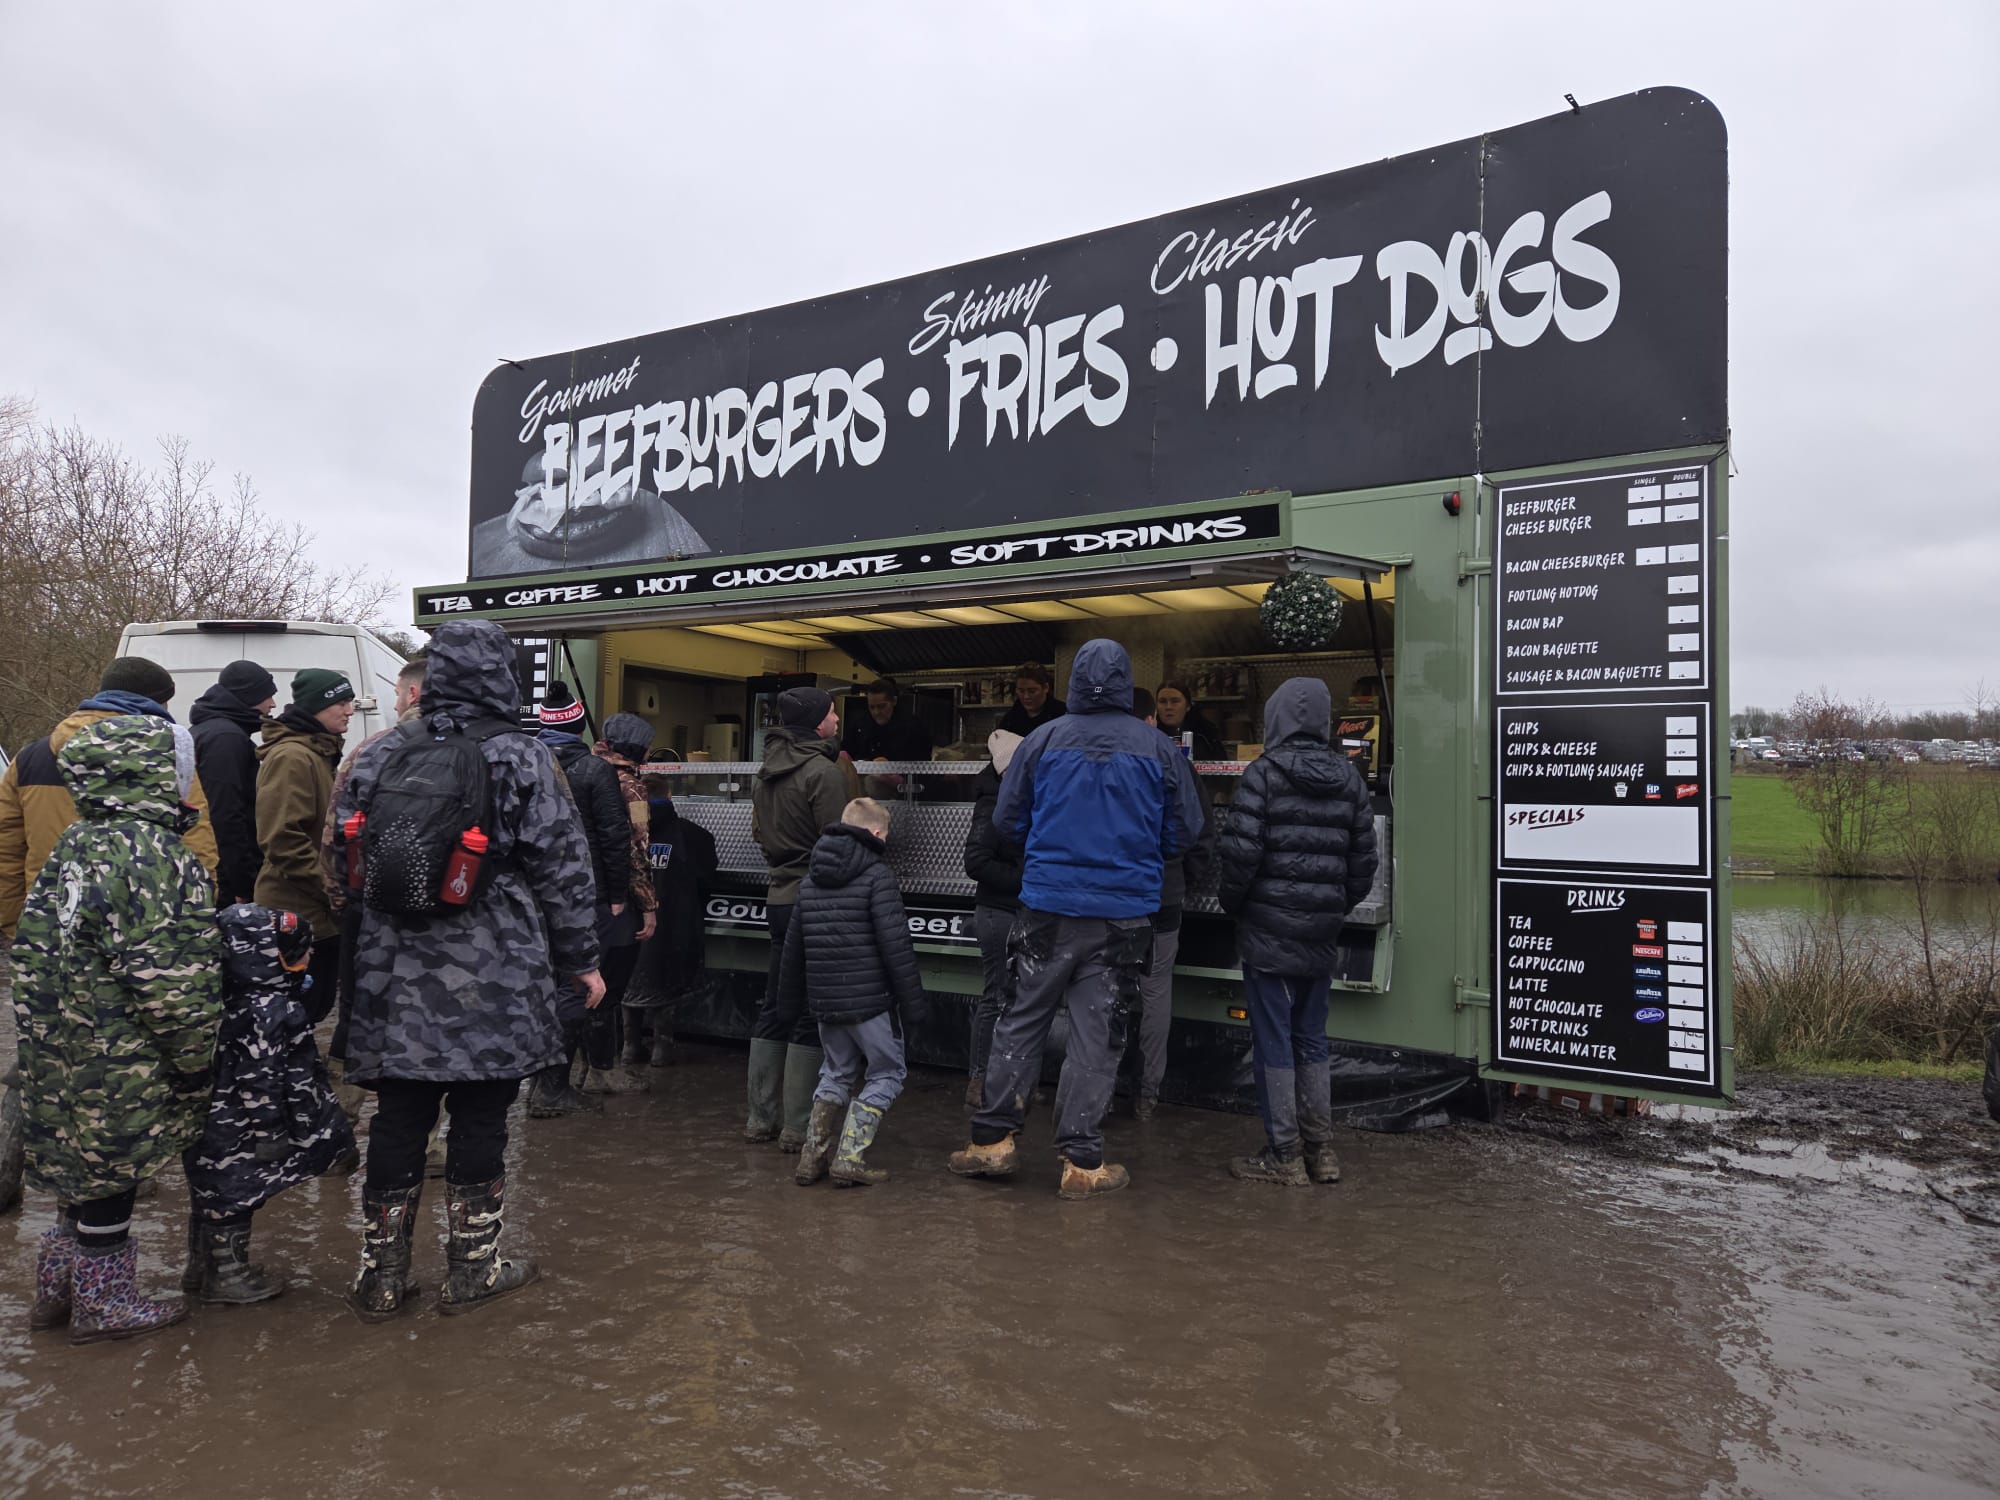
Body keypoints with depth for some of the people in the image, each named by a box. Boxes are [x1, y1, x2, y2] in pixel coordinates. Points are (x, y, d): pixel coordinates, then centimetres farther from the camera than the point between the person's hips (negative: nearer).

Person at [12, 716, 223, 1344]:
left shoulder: (77, 845, 8)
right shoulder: (150, 854, -22)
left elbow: (47, 951, 18)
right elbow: (170, 977, -23)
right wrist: (196, 1059, -12)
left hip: (63, 1051, 9)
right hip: (120, 1063, -9)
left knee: (82, 1168, 22)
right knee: (111, 1175, 7)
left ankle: (60, 1288, 35)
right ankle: (102, 1303, 22)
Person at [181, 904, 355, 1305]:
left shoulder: (237, 1002, 8)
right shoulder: (269, 1013, -23)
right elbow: (259, 1078, -23)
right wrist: (270, 1131, -17)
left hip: (216, 1123, 10)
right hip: (237, 1133, -10)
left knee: (211, 1192, 20)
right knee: (235, 1195, 4)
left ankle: (202, 1266, 34)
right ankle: (227, 1273, 16)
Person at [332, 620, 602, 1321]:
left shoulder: (379, 756, 6)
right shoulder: (522, 759, -7)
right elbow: (561, 869, -5)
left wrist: (361, 946, 26)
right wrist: (581, 959, 5)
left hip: (395, 975, 4)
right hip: (492, 978, -4)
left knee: (398, 1118, 12)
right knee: (479, 1116, 7)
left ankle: (381, 1276, 22)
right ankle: (474, 1268, 19)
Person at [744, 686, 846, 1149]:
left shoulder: (767, 770, 11)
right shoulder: (823, 772, -16)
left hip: (779, 897, 8)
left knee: (775, 1009, 14)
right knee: (811, 1015, -1)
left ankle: (760, 1118, 21)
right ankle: (797, 1127, 3)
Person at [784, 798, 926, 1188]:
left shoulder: (810, 879, 10)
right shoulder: (878, 875, -11)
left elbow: (794, 943, 18)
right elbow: (895, 945, -17)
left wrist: (795, 991, 30)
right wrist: (912, 1002, -11)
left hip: (824, 999, 6)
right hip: (870, 998, -6)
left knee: (837, 1072, 22)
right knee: (886, 1073, 9)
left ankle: (812, 1156, 19)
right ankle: (851, 1158, 1)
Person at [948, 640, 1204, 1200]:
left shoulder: (1044, 740, -3)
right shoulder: (1159, 749, -4)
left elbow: (1007, 820, 3)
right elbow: (1185, 830, 3)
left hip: (1047, 908, 1)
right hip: (1124, 915, 0)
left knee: (1022, 1022, 13)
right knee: (1096, 1037, 6)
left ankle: (993, 1139, 18)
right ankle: (1083, 1162, 12)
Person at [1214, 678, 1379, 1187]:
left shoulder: (1264, 772, -10)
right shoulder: (1348, 778, 7)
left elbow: (1240, 850, -15)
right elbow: (1364, 858, 8)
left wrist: (1231, 903, 1)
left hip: (1269, 929, -5)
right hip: (1322, 934, 5)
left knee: (1274, 1041, 3)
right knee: (1312, 1040, 16)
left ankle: (1284, 1156, 9)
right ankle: (1321, 1151, 21)